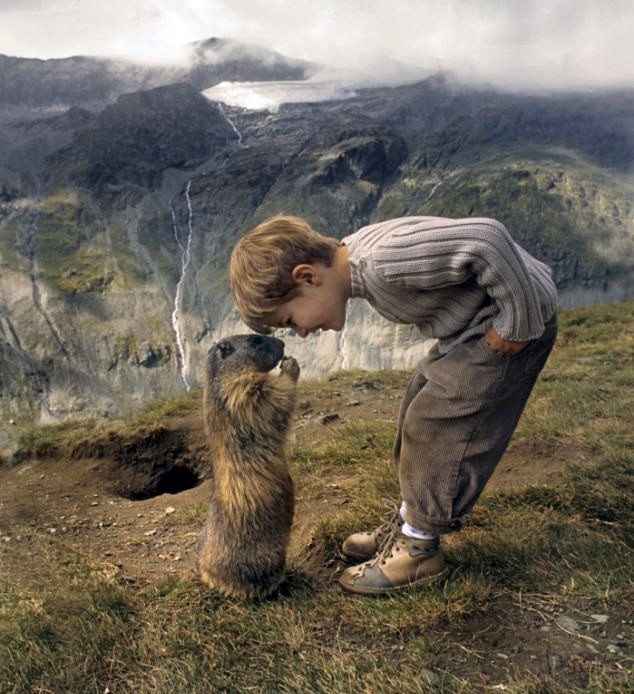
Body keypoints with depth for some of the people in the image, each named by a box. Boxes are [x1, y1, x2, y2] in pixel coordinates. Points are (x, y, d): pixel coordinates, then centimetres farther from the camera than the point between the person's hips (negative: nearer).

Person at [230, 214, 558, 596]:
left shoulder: (384, 260, -32)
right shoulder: (356, 260, -1)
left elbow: (488, 238, -36)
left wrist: (517, 327, -25)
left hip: (512, 321, -10)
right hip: (471, 325, 10)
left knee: (435, 426, -8)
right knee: (418, 415, 13)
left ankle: (420, 549, 8)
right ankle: (408, 524, 28)